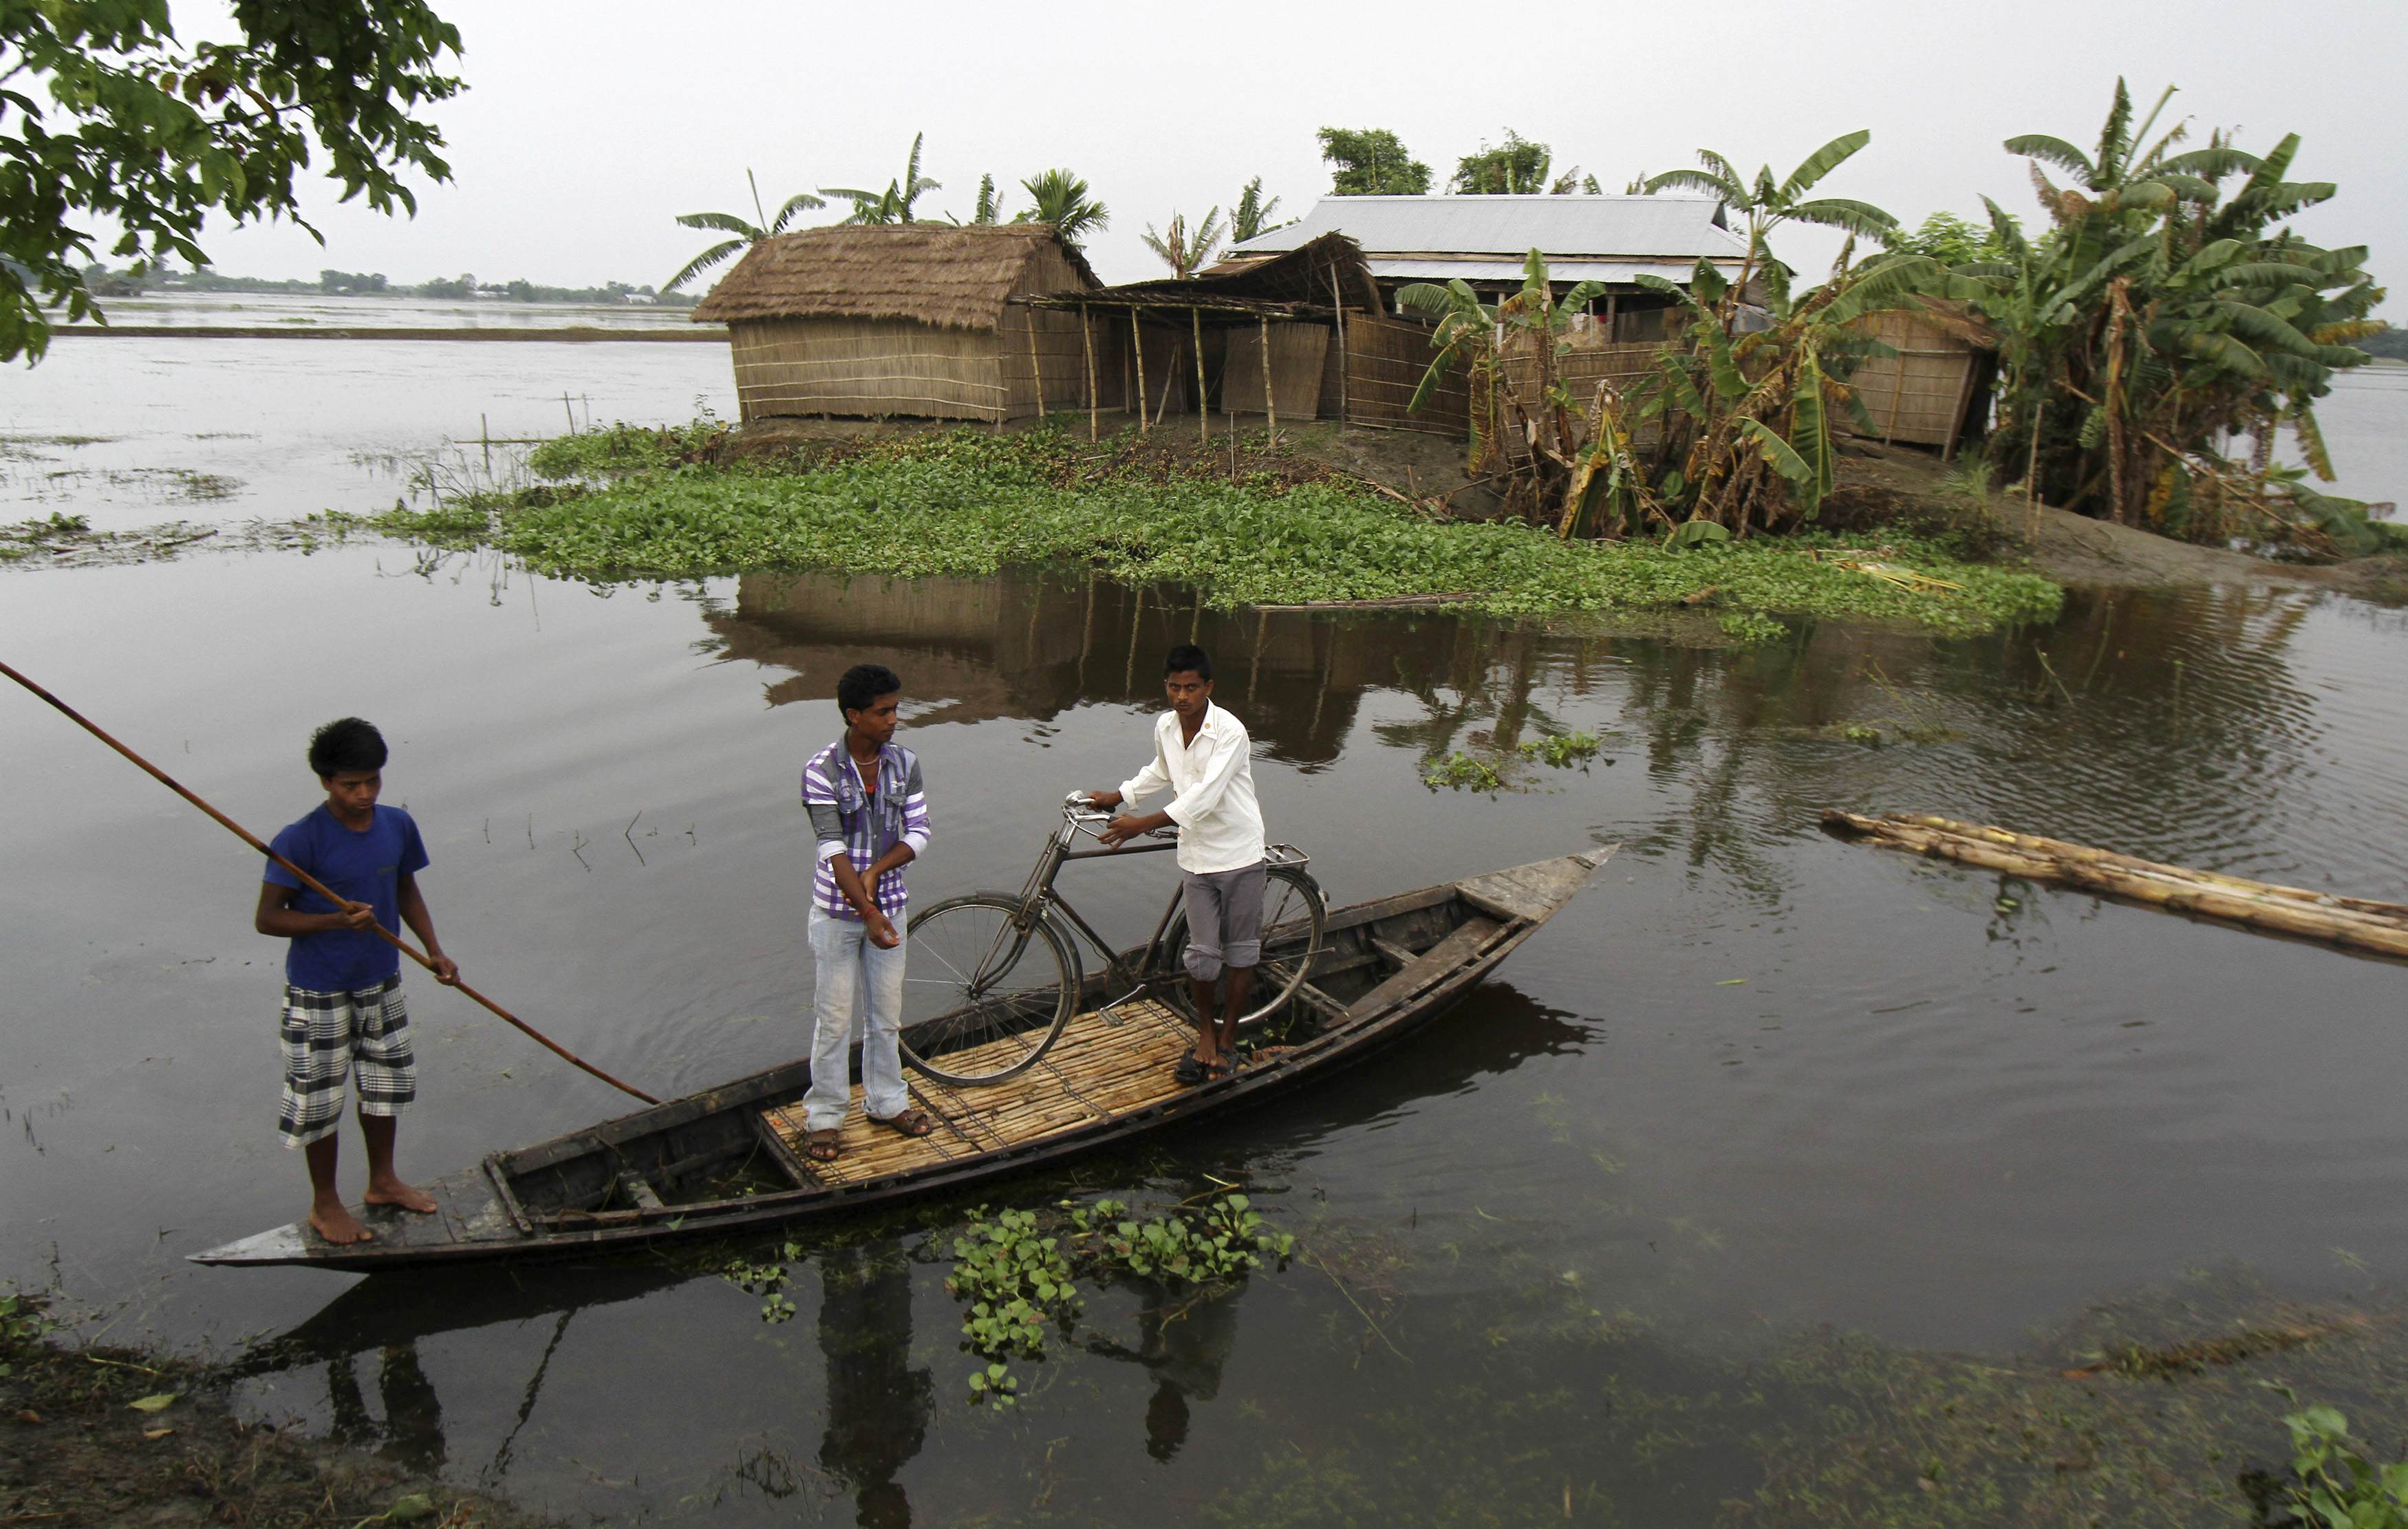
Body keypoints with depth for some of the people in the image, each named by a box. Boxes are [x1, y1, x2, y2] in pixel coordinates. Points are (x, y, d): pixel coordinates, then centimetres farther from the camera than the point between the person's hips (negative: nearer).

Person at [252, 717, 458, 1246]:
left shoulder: (398, 826, -4)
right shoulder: (301, 841, -21)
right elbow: (267, 918, -17)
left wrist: (433, 950, 1)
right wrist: (337, 920, -31)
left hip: (381, 983, 6)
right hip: (319, 992, -5)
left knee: (387, 1082, 19)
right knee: (320, 1099, 8)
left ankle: (382, 1180, 40)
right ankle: (324, 1204, 28)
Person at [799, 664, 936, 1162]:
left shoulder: (905, 763, -4)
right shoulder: (822, 770, -16)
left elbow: (918, 833, -3)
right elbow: (833, 849, -21)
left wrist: (875, 870, -19)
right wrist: (868, 912, -28)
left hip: (889, 901, 4)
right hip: (837, 910, -4)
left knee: (887, 1013, 15)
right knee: (834, 1018, 5)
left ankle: (886, 1102, 32)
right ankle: (824, 1115, 20)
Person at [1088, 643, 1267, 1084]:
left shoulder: (1230, 732, -20)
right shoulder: (1165, 727, 0)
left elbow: (1205, 795, -29)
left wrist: (1143, 824, -33)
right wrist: (1117, 796, 17)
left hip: (1239, 854, -4)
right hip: (1195, 856, 4)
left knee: (1239, 951, 8)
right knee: (1202, 952, 5)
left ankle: (1227, 1040, 22)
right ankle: (1205, 1032, 25)